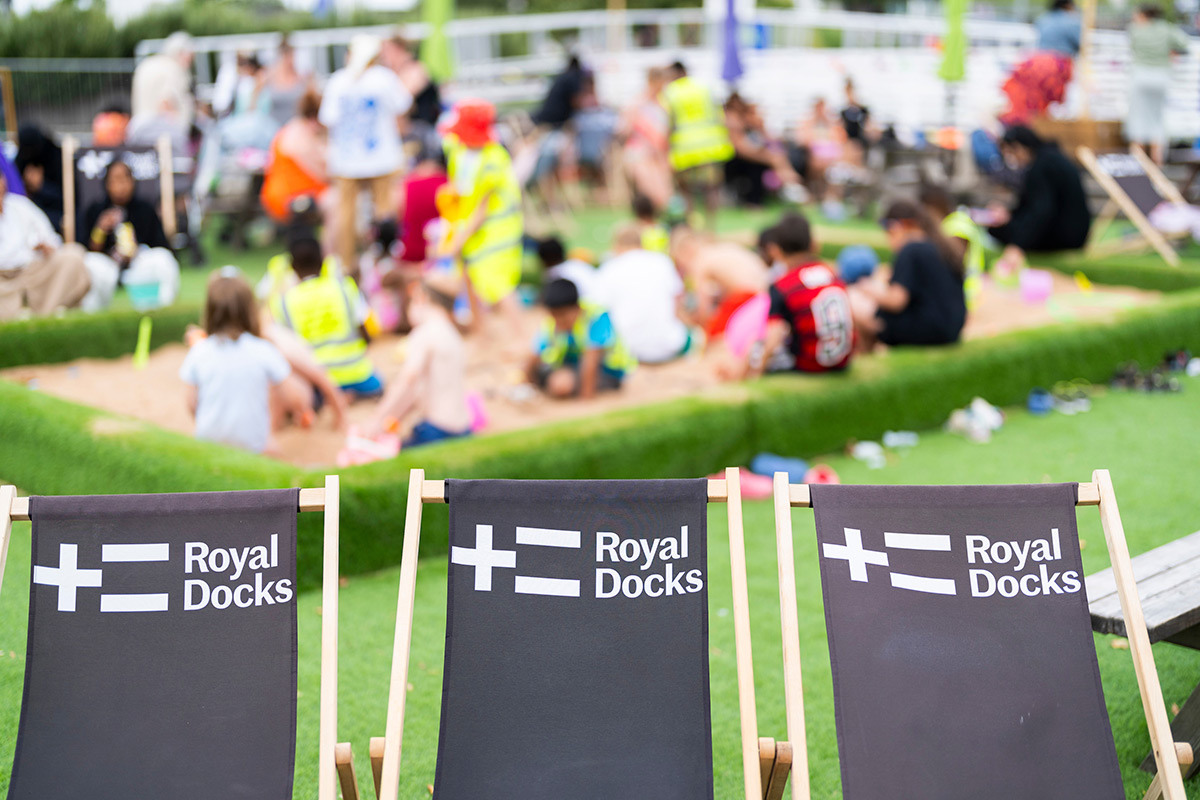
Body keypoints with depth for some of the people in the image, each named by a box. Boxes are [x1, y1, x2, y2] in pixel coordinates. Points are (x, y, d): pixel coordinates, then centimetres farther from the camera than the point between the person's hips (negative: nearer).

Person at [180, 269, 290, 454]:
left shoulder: (199, 352, -7)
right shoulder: (264, 352, -11)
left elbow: (192, 404, 0)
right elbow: (273, 402, -1)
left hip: (208, 440, 2)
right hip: (253, 444, -1)